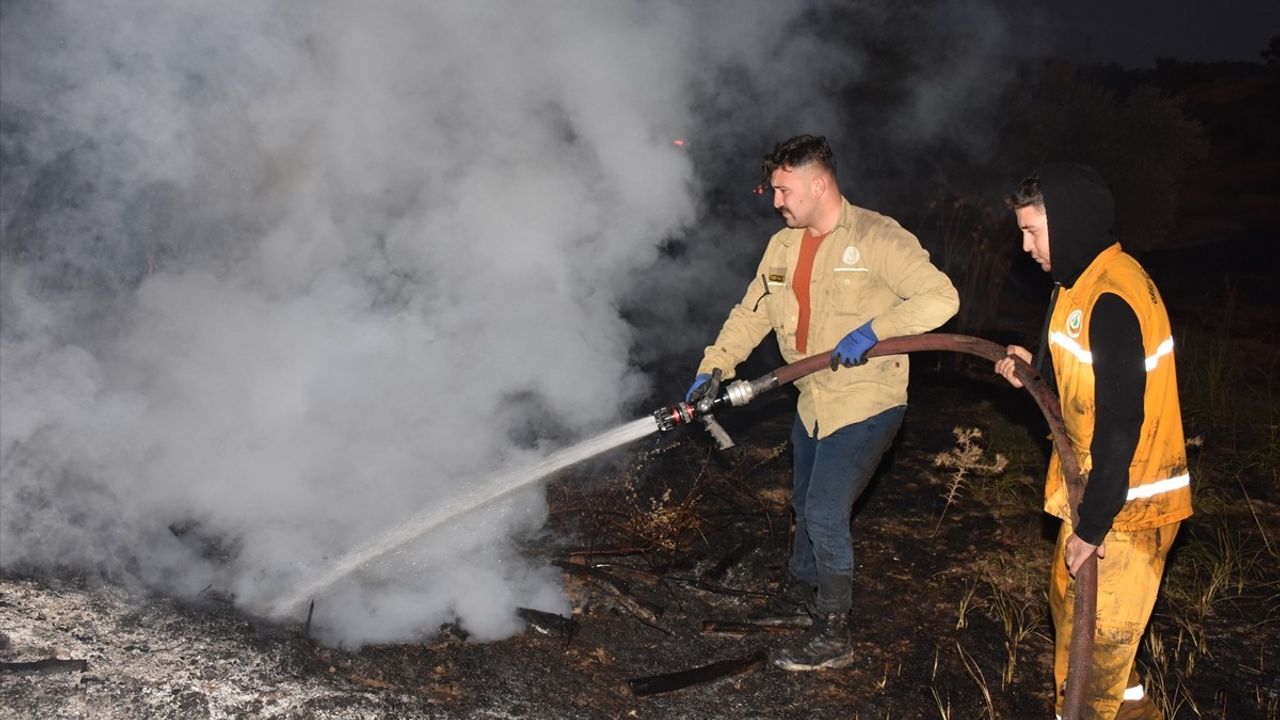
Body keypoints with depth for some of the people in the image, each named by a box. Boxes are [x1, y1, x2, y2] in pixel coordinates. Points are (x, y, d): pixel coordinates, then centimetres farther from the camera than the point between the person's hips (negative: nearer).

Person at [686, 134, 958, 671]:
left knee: (825, 512, -8)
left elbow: (940, 298, -21)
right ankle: (801, 587, 47)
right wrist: (713, 366, -4)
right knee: (806, 504, 22)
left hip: (865, 400, -7)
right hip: (813, 399, 7)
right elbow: (751, 313, 8)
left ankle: (832, 637, 7)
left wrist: (872, 330, -29)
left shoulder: (876, 238, -16)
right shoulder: (782, 246, 6)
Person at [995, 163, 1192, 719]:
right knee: (1071, 606, 23)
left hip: (1123, 503, -10)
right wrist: (1036, 372, 5)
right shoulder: (1085, 281, 7)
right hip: (1098, 487, 10)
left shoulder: (1112, 297, -25)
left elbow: (1120, 424, -27)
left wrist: (1092, 525, -23)